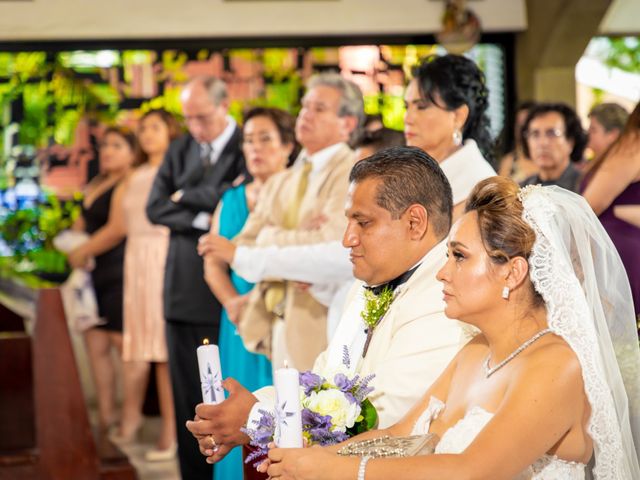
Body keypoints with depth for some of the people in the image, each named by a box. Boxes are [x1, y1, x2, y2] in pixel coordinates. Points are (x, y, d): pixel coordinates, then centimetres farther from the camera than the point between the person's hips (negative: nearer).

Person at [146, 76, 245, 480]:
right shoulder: (181, 149, 13)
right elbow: (156, 208, 6)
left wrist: (187, 197, -4)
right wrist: (202, 220, -8)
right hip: (183, 289, 5)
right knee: (186, 394, 8)